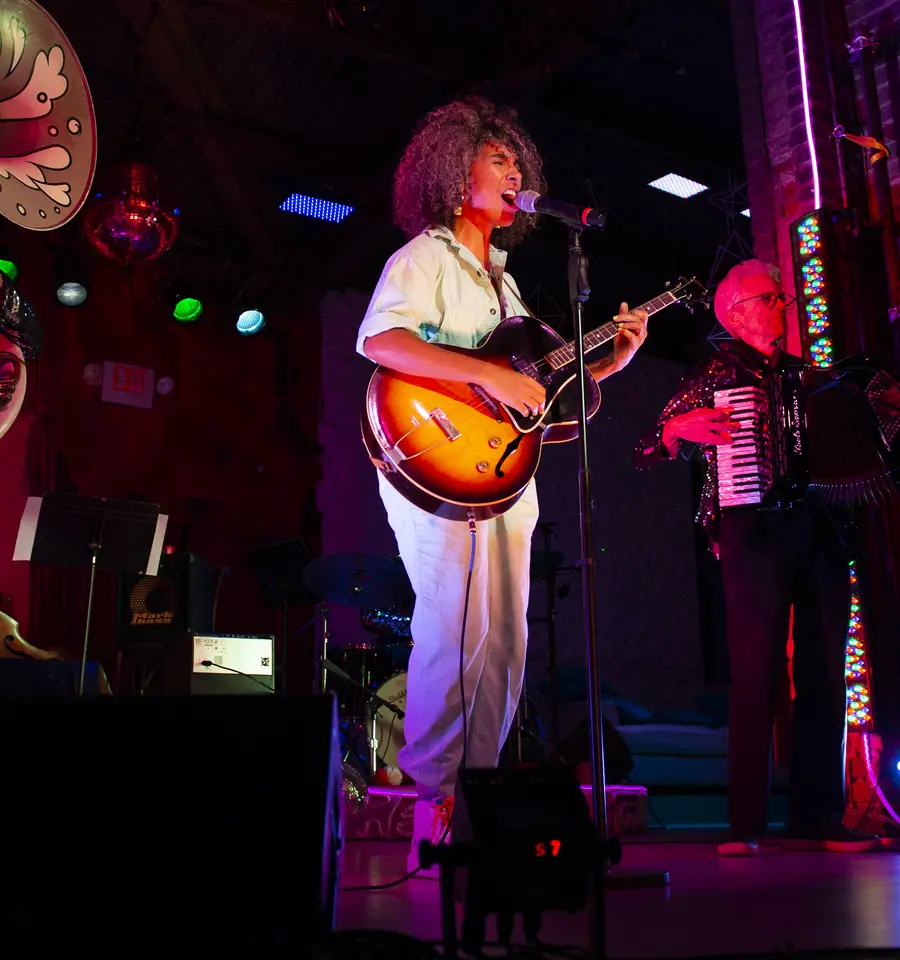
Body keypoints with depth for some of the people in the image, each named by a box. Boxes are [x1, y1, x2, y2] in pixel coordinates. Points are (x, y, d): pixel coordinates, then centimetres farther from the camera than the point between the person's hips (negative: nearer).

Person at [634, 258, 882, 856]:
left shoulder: (803, 374, 21)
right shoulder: (715, 374, 8)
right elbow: (646, 454, 4)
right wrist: (681, 430, -15)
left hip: (821, 531, 5)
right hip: (755, 531, -5)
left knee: (825, 674, 1)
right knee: (756, 673, -8)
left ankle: (818, 818, 9)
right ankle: (746, 825, -2)